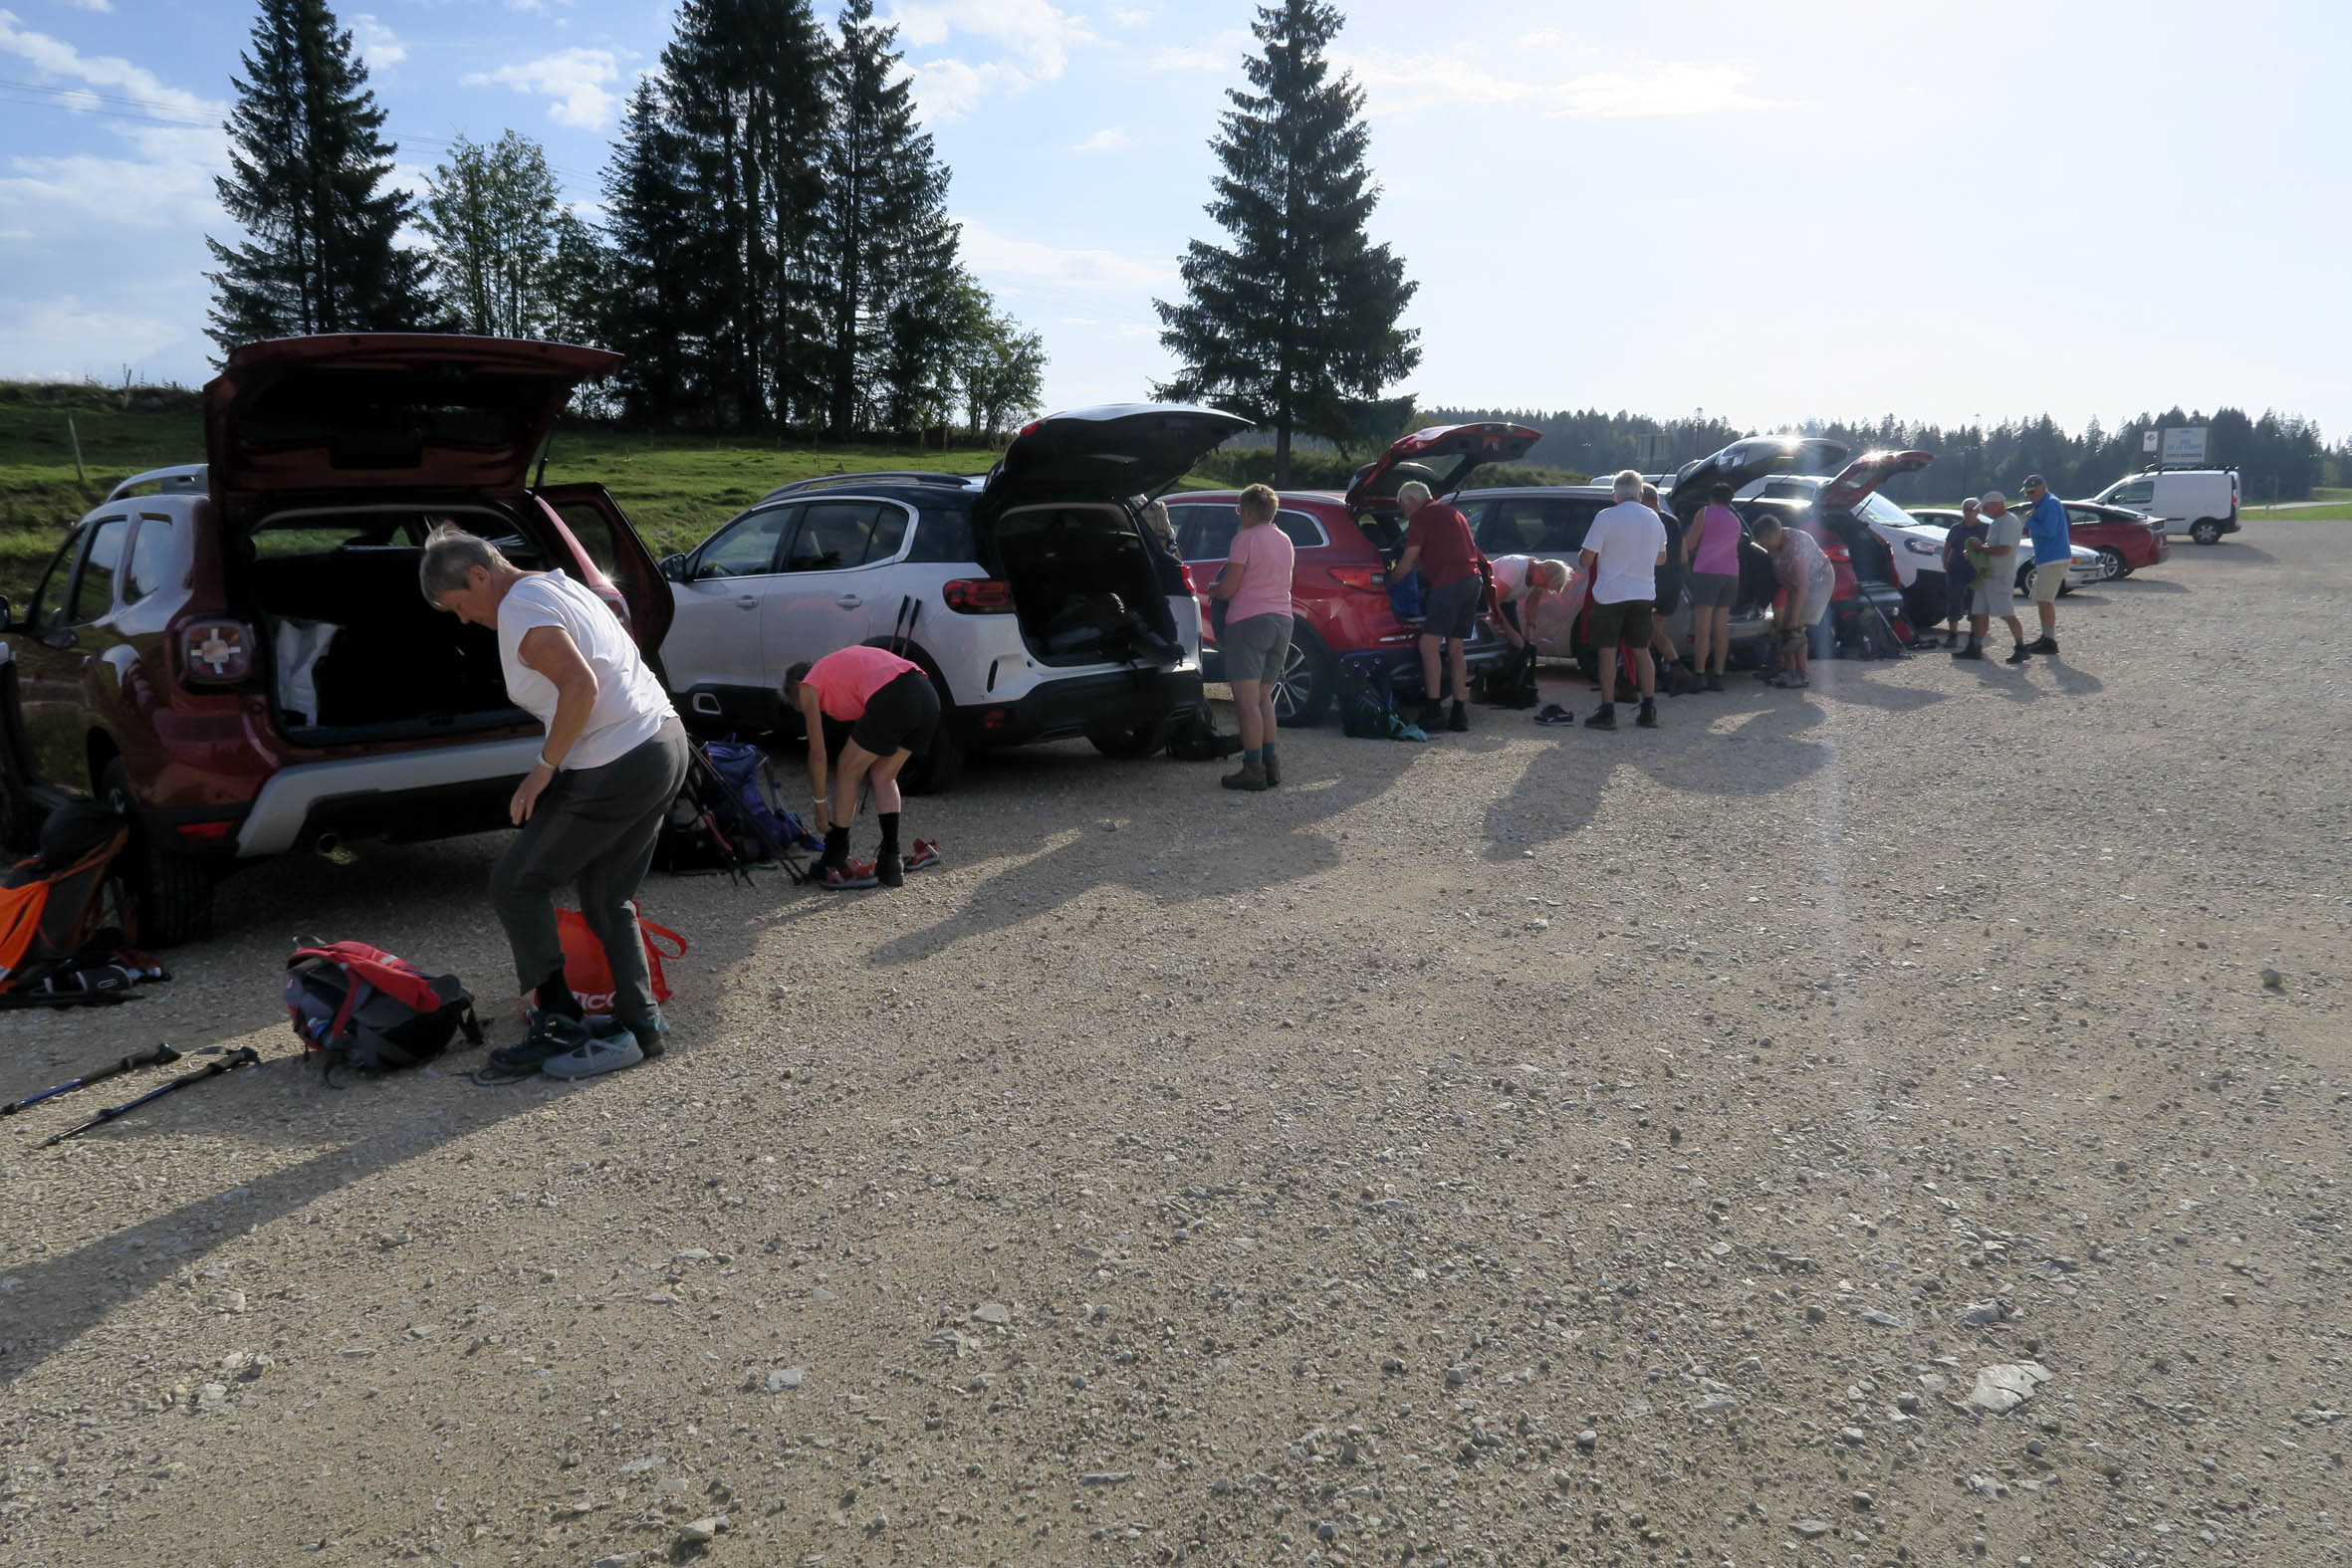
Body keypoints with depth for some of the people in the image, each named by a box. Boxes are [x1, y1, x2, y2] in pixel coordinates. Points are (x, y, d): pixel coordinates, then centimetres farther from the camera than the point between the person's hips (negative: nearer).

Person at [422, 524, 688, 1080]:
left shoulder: (519, 611, -11)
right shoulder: (559, 587, 19)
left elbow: (581, 686, -24)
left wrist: (543, 767, -14)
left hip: (616, 771, -10)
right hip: (665, 743, 10)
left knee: (516, 885, 2)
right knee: (607, 897, 17)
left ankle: (558, 1024, 6)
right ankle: (639, 1024, 18)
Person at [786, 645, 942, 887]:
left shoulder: (808, 687, 18)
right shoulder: (841, 664, 39)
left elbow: (818, 754, 16)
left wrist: (820, 804, 25)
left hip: (892, 699, -7)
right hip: (928, 694, 7)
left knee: (847, 774, 15)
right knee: (884, 776, 23)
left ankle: (833, 864, 22)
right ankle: (891, 862, 20)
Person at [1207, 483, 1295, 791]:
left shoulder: (1246, 538, -8)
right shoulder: (1285, 540, 16)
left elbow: (1227, 589, -12)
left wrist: (1210, 590, 10)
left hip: (1248, 620, -8)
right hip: (1282, 619, 8)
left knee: (1247, 701, -7)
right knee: (1264, 698, 16)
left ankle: (1253, 768, -10)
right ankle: (1271, 763, 14)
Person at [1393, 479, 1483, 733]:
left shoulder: (1420, 517, 0)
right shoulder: (1450, 513, 27)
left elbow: (1408, 562, -2)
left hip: (1449, 582, -9)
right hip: (1473, 578, 9)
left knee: (1429, 644, -10)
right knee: (1456, 648, 11)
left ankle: (1433, 709, -14)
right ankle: (1460, 712, 10)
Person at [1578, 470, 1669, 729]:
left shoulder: (1606, 517, -11)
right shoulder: (1654, 518, 6)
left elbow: (1585, 559, -11)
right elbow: (1661, 558, 18)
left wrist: (1582, 560, 11)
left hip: (1610, 593, -4)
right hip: (1643, 593, 5)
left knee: (1608, 652, 2)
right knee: (1641, 650, 12)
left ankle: (1607, 711, 1)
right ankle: (1649, 710, 11)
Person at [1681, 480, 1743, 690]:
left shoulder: (1705, 512, 2)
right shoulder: (1735, 520, 21)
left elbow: (1690, 544, 1)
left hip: (1706, 571, -6)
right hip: (1731, 574, 6)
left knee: (1702, 628, -7)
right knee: (1721, 628, 7)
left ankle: (1699, 674, -11)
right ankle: (1717, 676, 5)